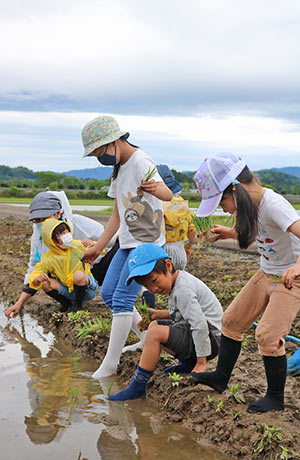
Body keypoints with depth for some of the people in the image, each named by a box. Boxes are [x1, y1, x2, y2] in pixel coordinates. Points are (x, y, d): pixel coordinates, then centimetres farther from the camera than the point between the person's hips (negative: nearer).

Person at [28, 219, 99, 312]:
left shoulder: (78, 246, -11)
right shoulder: (48, 259, -12)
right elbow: (33, 277, -11)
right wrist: (38, 279, -37)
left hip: (88, 288, -2)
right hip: (70, 292, 2)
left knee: (78, 275, -35)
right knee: (46, 284, -21)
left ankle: (78, 304, -11)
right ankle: (68, 303, -4)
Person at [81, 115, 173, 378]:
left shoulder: (141, 162, -15)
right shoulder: (118, 169, 12)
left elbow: (168, 194, -29)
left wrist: (154, 189, -53)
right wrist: (98, 247, 15)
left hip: (148, 242, -10)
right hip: (128, 243, 10)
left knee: (122, 300, -12)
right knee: (107, 294, 9)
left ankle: (110, 364, -3)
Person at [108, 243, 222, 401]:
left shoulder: (182, 290, -22)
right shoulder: (178, 282, 8)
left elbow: (200, 325, -27)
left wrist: (201, 363, -23)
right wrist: (158, 314, 8)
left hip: (210, 339, -11)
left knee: (155, 333, -25)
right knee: (154, 325, 18)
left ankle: (138, 386, -15)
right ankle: (189, 363, 10)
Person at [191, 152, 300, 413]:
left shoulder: (273, 204, -29)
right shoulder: (251, 204, -3)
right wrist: (229, 233, 2)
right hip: (266, 274, 9)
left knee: (268, 335, -14)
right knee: (232, 320, 10)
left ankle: (276, 398, 7)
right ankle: (221, 378, 26)